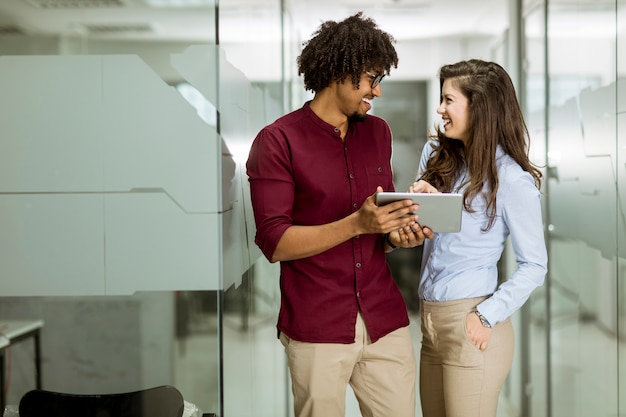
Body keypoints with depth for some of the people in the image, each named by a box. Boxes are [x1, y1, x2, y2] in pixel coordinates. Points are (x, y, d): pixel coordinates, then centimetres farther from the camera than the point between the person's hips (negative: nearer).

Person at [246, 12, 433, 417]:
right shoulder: (278, 141, -7)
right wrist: (356, 223, -22)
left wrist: (396, 234, -5)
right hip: (317, 330, -4)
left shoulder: (378, 132, 11)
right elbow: (274, 243, -12)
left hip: (385, 321, 5)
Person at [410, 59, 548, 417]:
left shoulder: (513, 180, -12)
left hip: (470, 325, -6)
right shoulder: (436, 154, 7)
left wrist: (487, 316, -15)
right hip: (430, 319, 6)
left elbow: (535, 265, -8)